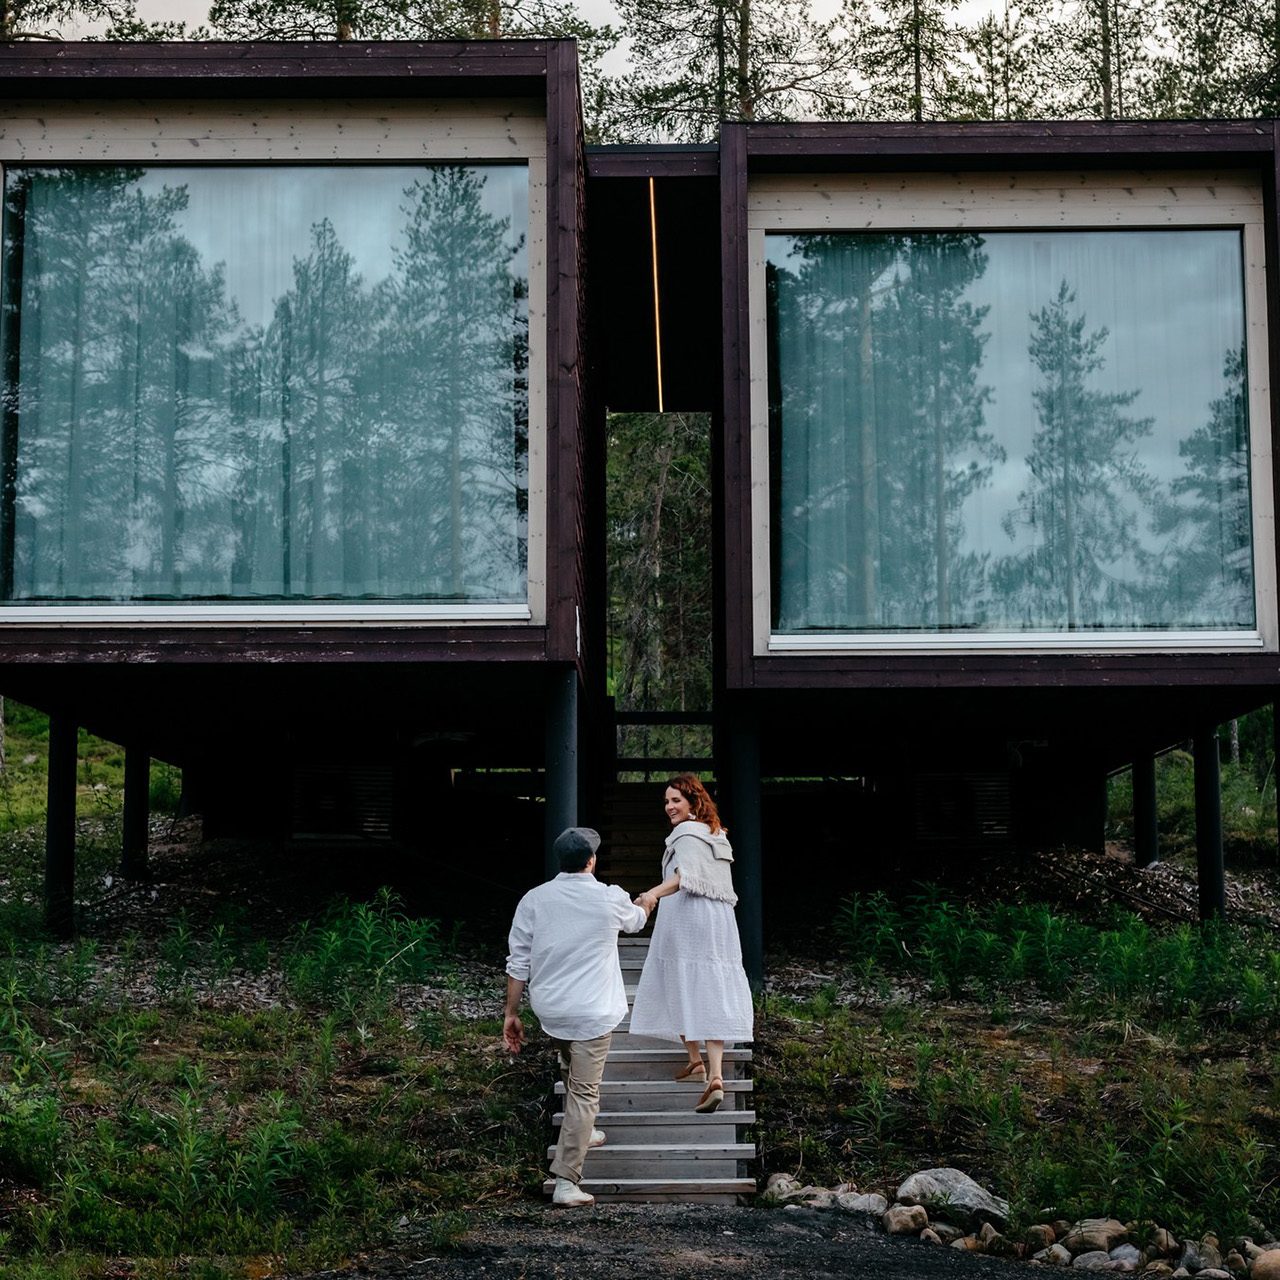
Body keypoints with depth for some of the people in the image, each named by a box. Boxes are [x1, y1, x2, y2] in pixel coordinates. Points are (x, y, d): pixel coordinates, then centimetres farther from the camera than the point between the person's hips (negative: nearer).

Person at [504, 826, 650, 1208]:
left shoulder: (534, 899, -2)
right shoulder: (610, 899, -6)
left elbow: (518, 963, -1)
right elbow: (635, 921, 19)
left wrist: (511, 1012, 7)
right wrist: (647, 903, 42)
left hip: (548, 1008, 4)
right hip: (591, 1012, -4)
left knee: (571, 1071, 31)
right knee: (584, 1093, -2)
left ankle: (583, 1133, 46)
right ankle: (566, 1183, -6)